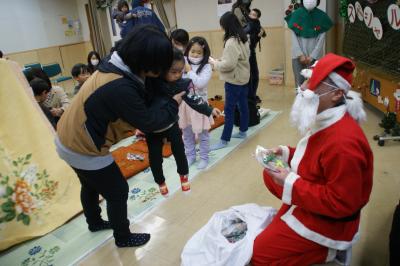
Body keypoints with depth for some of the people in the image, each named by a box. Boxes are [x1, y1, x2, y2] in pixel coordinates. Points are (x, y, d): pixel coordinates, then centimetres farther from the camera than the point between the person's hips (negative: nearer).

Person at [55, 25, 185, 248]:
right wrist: (174, 104, -11)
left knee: (91, 185, 31)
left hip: (70, 139, 9)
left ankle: (95, 222, 57)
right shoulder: (119, 88, -35)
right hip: (83, 149, -9)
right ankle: (123, 238, 34)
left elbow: (141, 100, 5)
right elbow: (149, 122, -25)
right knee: (118, 191, 11)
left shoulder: (116, 66, -5)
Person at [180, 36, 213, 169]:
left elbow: (201, 83, -24)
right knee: (187, 133, 17)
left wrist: (189, 71, -17)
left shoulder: (206, 67, -10)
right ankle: (190, 156, 34)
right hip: (184, 103, 4)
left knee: (202, 134, 10)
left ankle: (204, 157, 27)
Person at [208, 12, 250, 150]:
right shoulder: (243, 38, 8)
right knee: (243, 105, 17)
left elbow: (229, 64, -26)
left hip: (234, 80, -10)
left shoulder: (231, 41, -22)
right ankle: (243, 131, 30)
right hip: (243, 78, 10)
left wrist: (215, 63, -12)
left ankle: (224, 140, 3)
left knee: (229, 110, -4)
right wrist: (220, 60, 10)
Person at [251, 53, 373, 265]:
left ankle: (328, 249, 7)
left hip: (330, 219, -9)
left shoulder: (343, 143, -34)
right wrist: (287, 154, -1)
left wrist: (291, 185, -29)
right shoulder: (326, 121, -3)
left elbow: (341, 204, -30)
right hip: (314, 196, 9)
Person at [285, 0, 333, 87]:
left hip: (315, 57, 0)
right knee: (299, 82, 3)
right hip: (298, 56, 1)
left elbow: (321, 39, -1)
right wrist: (300, 55, -7)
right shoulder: (296, 15, 0)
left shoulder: (322, 16, -1)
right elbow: (294, 38, 0)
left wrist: (312, 56, -8)